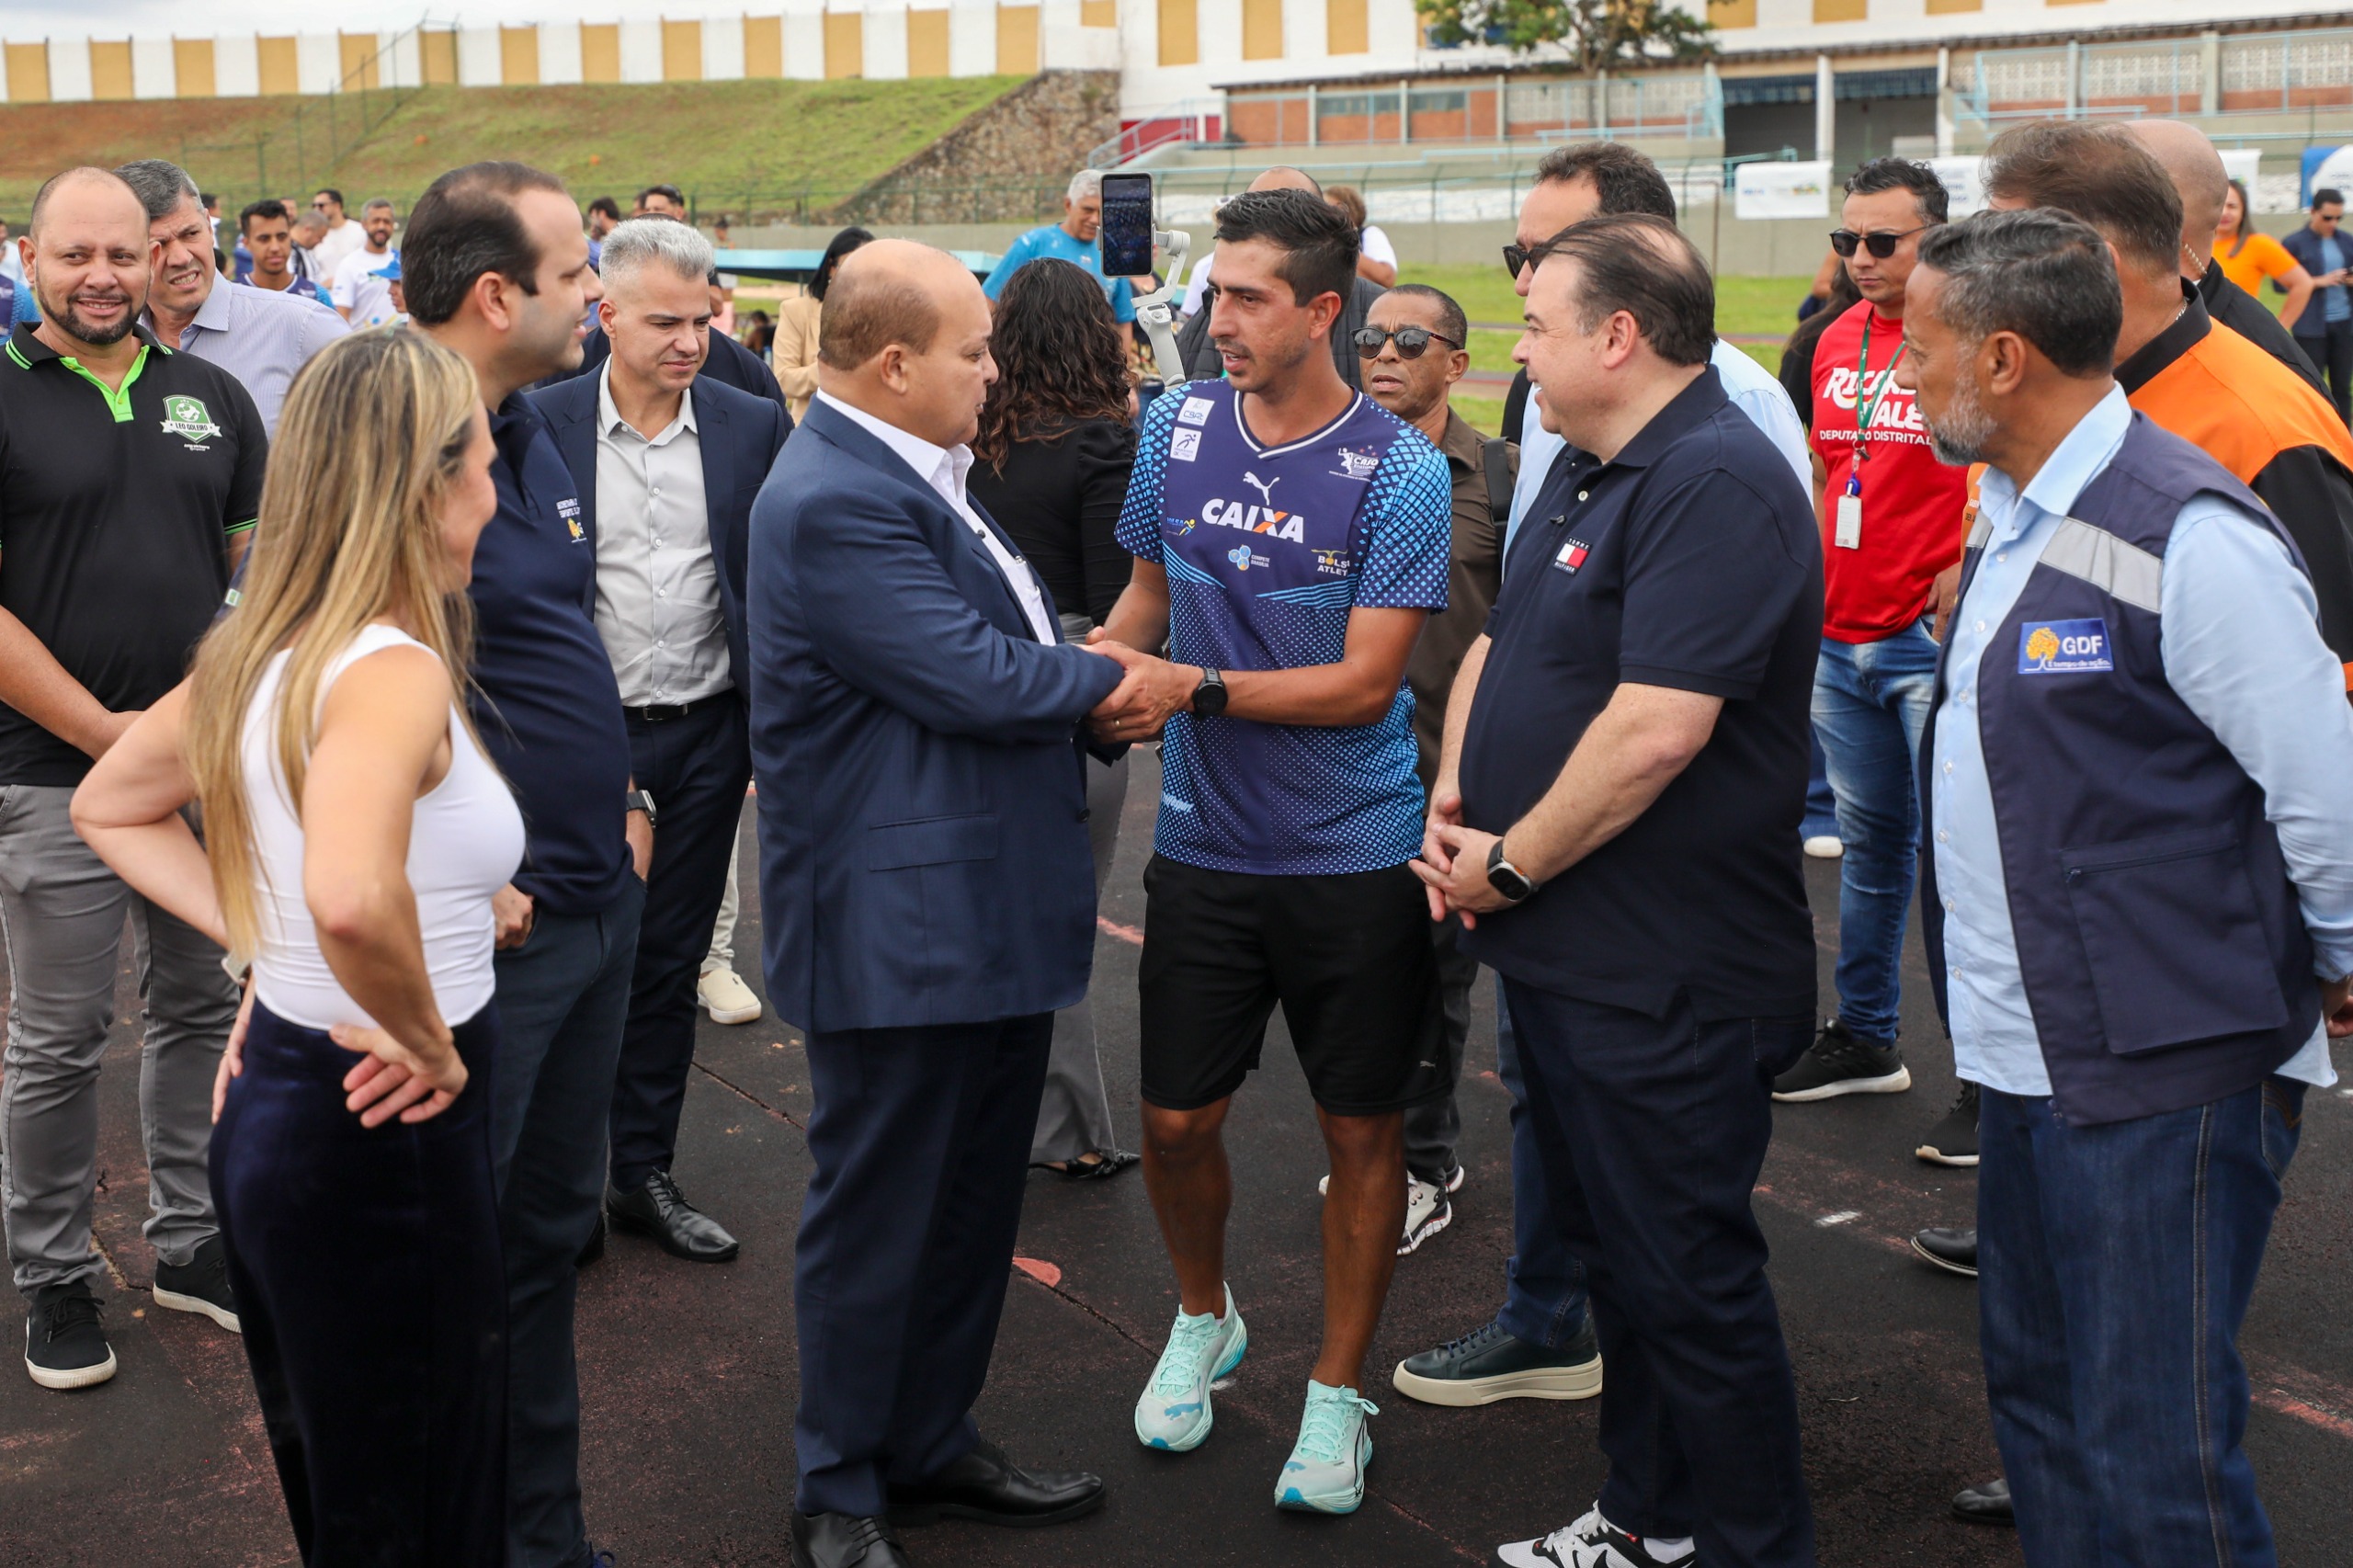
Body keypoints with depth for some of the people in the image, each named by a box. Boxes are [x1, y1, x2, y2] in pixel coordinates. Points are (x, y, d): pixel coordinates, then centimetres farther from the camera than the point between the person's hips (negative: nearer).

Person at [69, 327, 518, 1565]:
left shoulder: (258, 650, 3)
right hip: (380, 1139, -9)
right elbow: (352, 897, -42)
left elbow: (110, 808, 18)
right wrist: (433, 1045, -23)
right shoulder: (395, 671, -24)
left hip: (274, 1093, 9)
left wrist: (258, 943, 9)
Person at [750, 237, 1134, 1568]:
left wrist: (1086, 675, -5)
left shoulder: (923, 477, 12)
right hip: (902, 930, -10)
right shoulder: (834, 501, -21)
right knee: (879, 1218, 5)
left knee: (974, 1202, 20)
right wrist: (1110, 681, -7)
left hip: (996, 907, 10)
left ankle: (934, 1443, 37)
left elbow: (1006, 641, 14)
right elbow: (973, 677, -23)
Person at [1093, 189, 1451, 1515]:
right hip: (1206, 845, 3)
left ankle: (1339, 1391, 27)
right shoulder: (1178, 426, 1)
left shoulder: (1399, 470, -13)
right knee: (1177, 1121, 8)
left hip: (1355, 857, -3)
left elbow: (1367, 679, -16)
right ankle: (1204, 1318, 39)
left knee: (1362, 1130, 8)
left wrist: (1200, 688, -23)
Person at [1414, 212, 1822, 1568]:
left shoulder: (1717, 485, -20)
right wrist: (1453, 803, 3)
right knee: (1611, 1249, 20)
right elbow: (1500, 644, 19)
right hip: (1564, 952, 10)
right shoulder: (1589, 473, 13)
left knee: (1688, 1276, 1)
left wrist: (1514, 862, -17)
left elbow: (1655, 730, -28)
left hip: (1666, 982, -10)